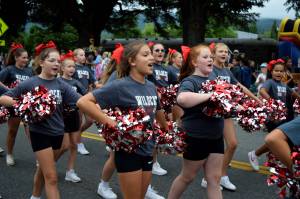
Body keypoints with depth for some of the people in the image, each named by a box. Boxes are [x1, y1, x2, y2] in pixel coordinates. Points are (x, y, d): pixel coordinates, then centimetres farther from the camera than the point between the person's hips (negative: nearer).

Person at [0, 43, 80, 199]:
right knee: (51, 177, -5)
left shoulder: (61, 85, -1)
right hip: (39, 133, -4)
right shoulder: (30, 84, -11)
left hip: (57, 132, 5)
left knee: (43, 169, 23)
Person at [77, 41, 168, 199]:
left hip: (147, 151, 7)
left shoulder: (151, 87, 5)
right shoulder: (121, 86, -16)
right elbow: (83, 102, -22)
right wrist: (110, 123, -23)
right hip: (128, 152, -7)